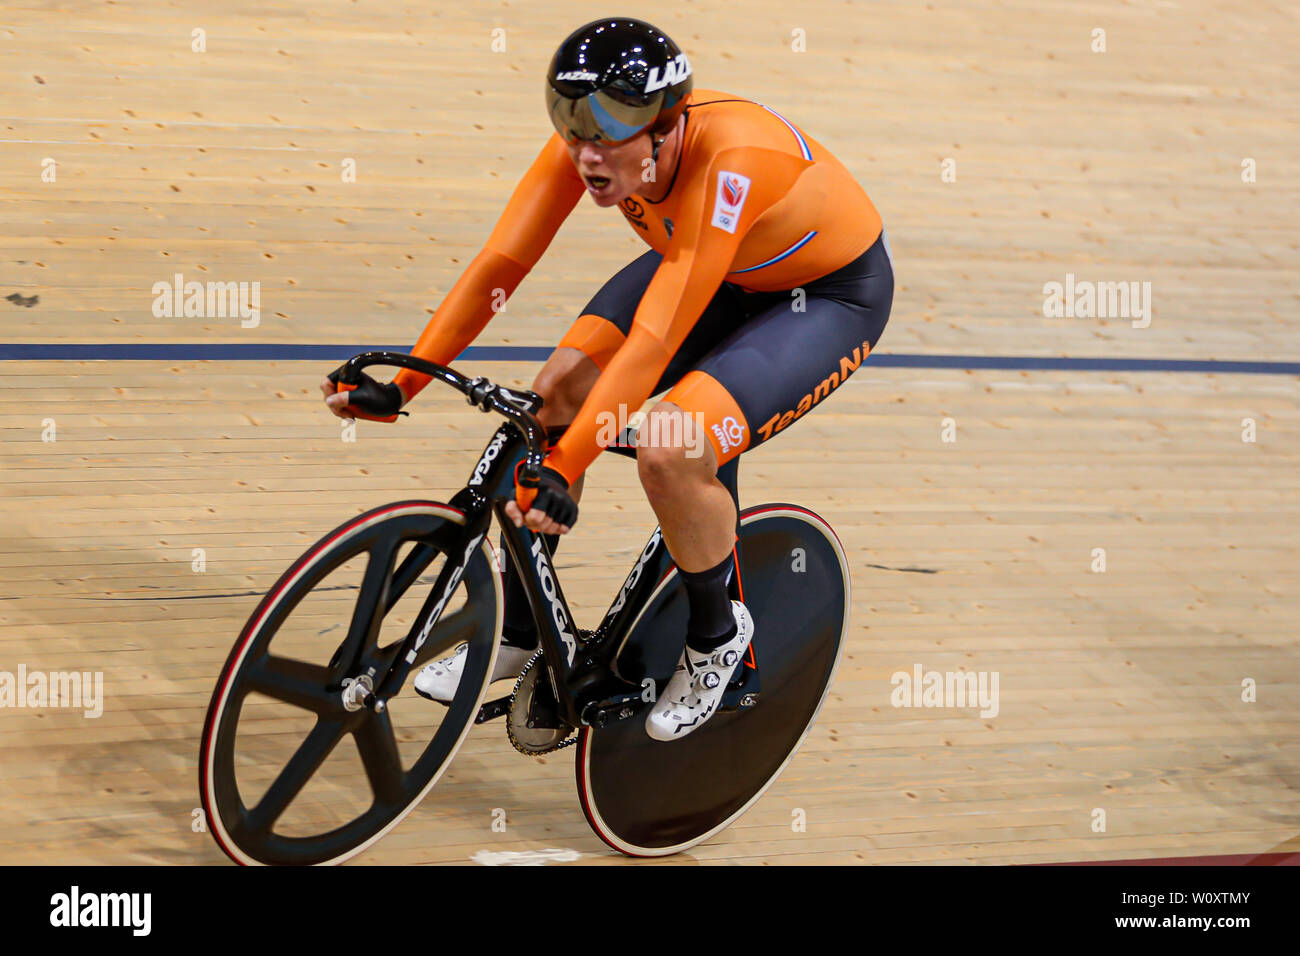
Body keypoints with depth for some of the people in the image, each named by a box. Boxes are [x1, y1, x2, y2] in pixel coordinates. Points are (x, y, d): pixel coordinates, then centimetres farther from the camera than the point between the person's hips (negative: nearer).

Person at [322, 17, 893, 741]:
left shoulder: (728, 159, -40)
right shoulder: (591, 137, -22)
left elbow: (655, 338, -43)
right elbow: (499, 264, -19)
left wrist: (564, 469, -47)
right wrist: (399, 388, -25)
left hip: (835, 292, -7)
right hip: (720, 269, 7)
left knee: (669, 454, -27)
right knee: (557, 392, -12)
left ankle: (718, 635, 3)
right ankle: (517, 631, 6)